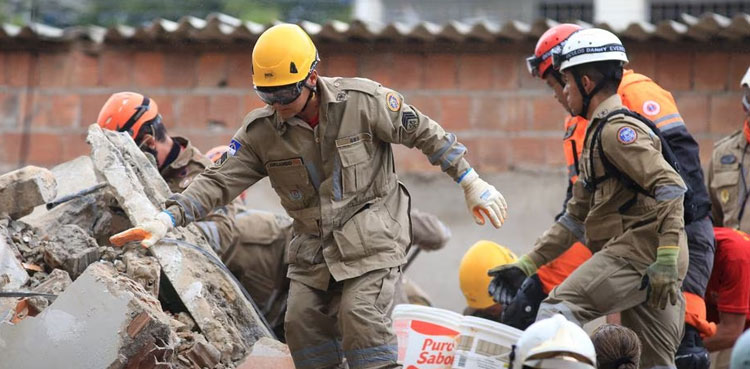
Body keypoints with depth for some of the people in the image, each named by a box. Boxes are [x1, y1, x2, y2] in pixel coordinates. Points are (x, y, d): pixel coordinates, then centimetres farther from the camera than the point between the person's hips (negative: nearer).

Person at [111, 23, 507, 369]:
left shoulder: (363, 101, -14)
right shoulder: (260, 131, -5)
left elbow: (424, 133, -3)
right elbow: (218, 181, -6)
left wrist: (472, 184, 0)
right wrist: (167, 218, -20)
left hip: (370, 234, -5)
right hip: (313, 242, 5)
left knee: (361, 316, -19)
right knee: (303, 320, -4)